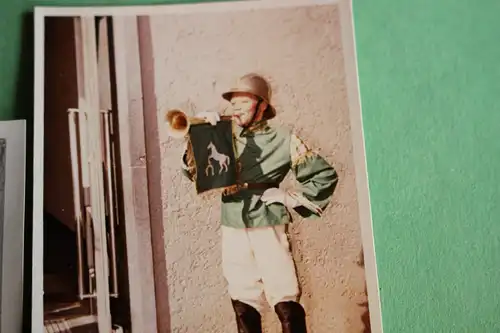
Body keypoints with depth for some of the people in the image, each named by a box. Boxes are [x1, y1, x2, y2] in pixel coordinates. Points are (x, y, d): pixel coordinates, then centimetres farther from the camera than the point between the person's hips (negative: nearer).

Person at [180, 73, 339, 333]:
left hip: (268, 227, -4)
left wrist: (291, 199, -6)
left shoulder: (282, 139, -1)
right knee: (243, 305, 10)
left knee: (286, 303, -5)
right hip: (233, 231, 4)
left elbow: (325, 175, 0)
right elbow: (194, 172, 4)